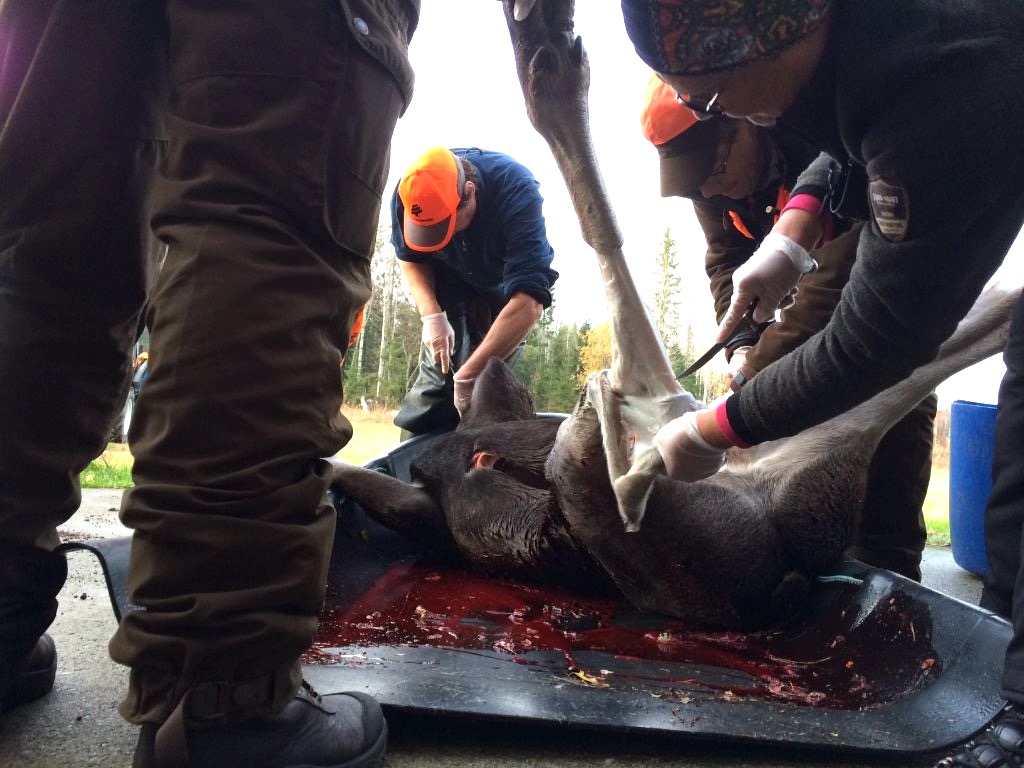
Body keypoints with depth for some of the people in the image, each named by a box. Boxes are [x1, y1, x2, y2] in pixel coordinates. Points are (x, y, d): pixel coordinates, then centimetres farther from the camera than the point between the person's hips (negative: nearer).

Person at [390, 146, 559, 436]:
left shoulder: (517, 192, -40)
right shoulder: (410, 191, -28)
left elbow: (529, 301, -47)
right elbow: (410, 258, -8)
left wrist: (468, 375, -47)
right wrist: (431, 315, -27)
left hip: (507, 285, -2)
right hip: (453, 279, 2)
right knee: (436, 369, -14)